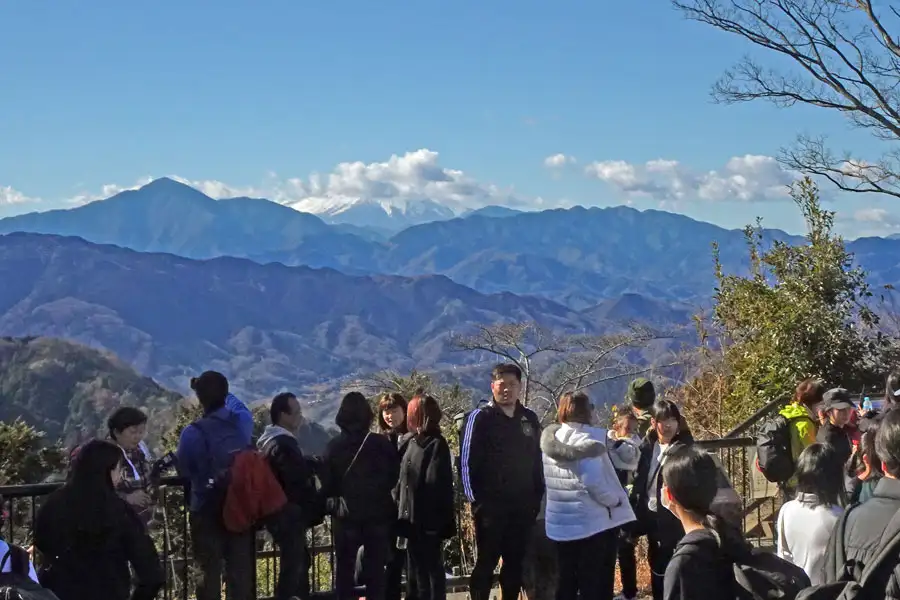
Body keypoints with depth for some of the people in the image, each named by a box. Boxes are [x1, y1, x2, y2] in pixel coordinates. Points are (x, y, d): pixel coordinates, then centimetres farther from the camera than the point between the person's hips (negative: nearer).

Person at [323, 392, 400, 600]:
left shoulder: (334, 446, -8)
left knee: (344, 567, 10)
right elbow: (394, 477, 2)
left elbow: (327, 485, -4)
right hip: (378, 514, 0)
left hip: (346, 516, 0)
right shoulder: (382, 444, -7)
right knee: (375, 567, 8)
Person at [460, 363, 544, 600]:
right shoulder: (481, 417, -3)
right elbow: (467, 462, -6)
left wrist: (538, 496, 9)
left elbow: (537, 461, 16)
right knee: (486, 562, -1)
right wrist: (475, 499, -11)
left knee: (515, 562, 8)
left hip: (523, 505, 5)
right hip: (490, 505, -5)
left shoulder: (529, 419, 12)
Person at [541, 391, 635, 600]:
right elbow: (593, 482, -24)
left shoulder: (550, 439, 6)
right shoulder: (589, 439, -15)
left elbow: (550, 481, 7)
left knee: (566, 582, 14)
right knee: (593, 583, 3)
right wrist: (615, 501, -9)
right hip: (591, 522, -6)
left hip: (561, 522, 6)